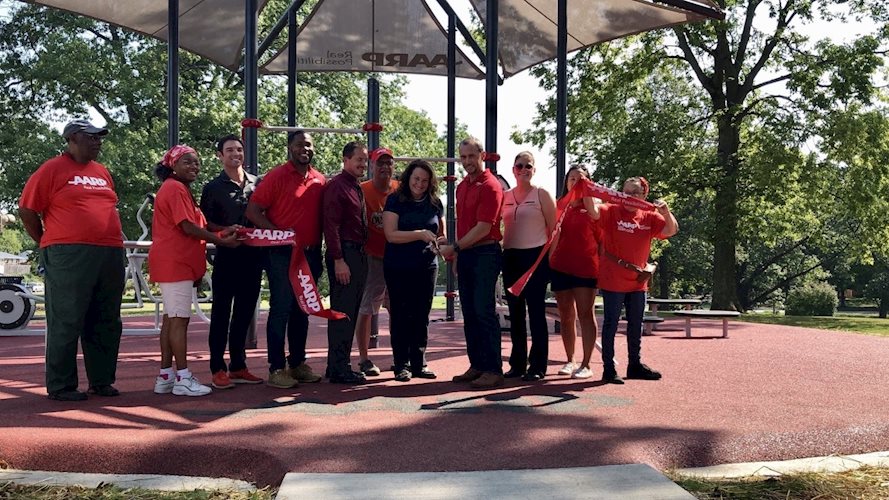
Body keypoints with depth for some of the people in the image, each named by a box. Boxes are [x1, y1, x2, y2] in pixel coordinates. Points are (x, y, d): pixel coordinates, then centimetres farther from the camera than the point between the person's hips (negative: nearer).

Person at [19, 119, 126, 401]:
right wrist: (48, 243, 3)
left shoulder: (102, 172, 18)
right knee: (67, 322, -3)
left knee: (106, 323, 9)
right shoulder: (53, 169, -1)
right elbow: (27, 210, -1)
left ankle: (101, 381, 19)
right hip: (69, 256, -6)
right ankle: (60, 386, 5)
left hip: (111, 254, 7)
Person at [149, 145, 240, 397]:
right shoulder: (175, 189, -11)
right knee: (179, 319, -9)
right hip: (175, 263, -11)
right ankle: (183, 379, -6)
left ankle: (165, 376, 16)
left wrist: (220, 233, 8)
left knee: (171, 319, 11)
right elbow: (189, 228, -17)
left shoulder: (179, 189, 22)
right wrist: (221, 240, -9)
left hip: (178, 263, 11)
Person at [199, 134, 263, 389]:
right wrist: (227, 231, -16)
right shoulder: (213, 187, 2)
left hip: (253, 253, 4)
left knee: (245, 312, 9)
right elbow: (206, 224, 0)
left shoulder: (257, 183, 11)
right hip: (227, 254, -4)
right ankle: (218, 369, 4)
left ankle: (238, 366, 19)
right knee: (221, 313, -1)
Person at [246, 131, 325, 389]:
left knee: (302, 311, 13)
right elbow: (252, 211, -10)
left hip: (310, 254, 6)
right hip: (282, 254, -6)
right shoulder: (277, 176, -7)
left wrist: (318, 253, 12)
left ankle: (298, 363, 23)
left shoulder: (320, 181, 10)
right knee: (281, 310, -3)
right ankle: (276, 368, 3)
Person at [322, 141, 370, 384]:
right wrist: (338, 260, -21)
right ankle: (339, 369, -1)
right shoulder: (337, 186, -10)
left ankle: (339, 365, 21)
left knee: (350, 313, 13)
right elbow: (331, 225, -17)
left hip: (358, 254, 10)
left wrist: (361, 256, 14)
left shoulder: (357, 188, 18)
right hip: (344, 255, -10)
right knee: (342, 313, -6)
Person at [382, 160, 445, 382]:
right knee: (401, 315, 1)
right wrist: (420, 234, -23)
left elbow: (441, 232, 18)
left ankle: (419, 363, 17)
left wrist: (441, 241, -6)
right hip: (399, 268, -4)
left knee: (422, 316, 8)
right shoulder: (395, 200, -4)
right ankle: (401, 365, 9)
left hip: (427, 267, 4)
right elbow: (391, 234, -13)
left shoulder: (434, 203, 7)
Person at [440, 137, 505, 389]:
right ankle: (477, 366, 18)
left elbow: (483, 228, -16)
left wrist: (455, 248, -13)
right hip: (465, 255, 8)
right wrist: (456, 252, 12)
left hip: (485, 254, -8)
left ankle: (493, 370, -2)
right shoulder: (462, 186, 15)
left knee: (484, 312, -7)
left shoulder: (490, 186, -10)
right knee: (469, 313, 10)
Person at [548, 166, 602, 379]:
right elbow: (552, 237, 14)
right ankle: (570, 361, 19)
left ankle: (586, 364, -3)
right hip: (560, 266, 4)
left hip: (585, 266, -4)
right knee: (566, 316, 9)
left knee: (586, 314, -4)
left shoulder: (592, 206, 4)